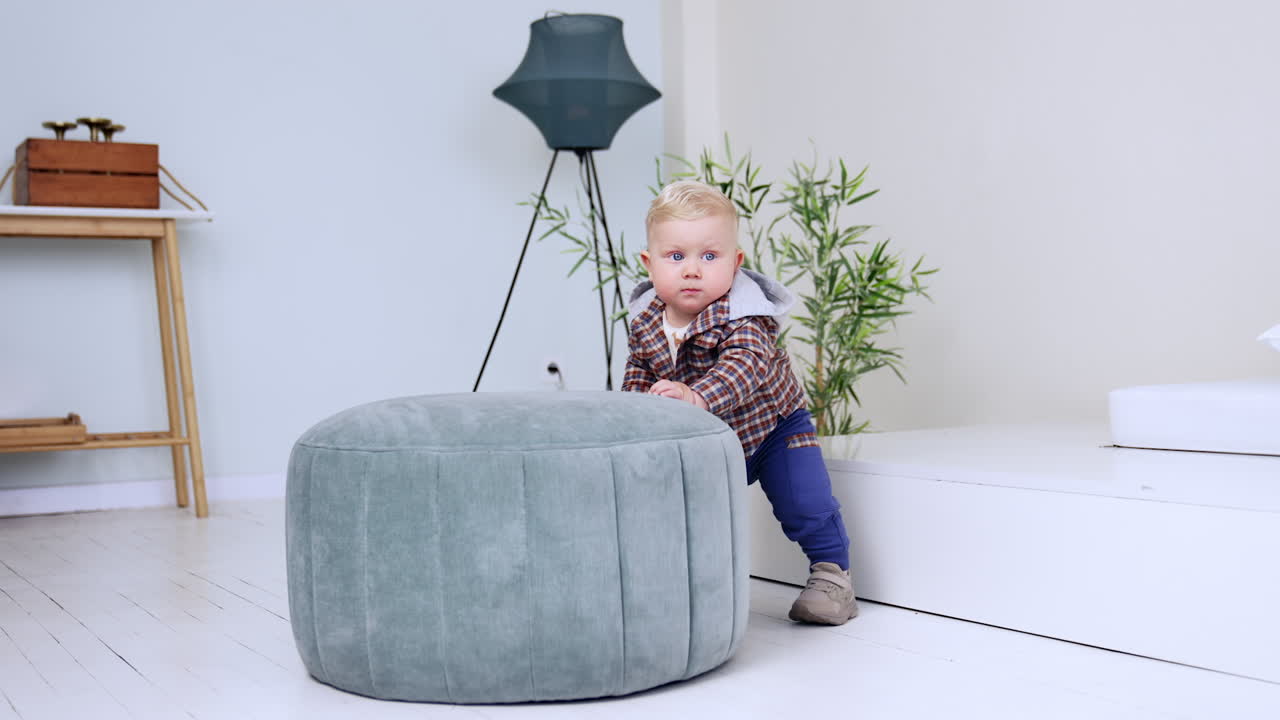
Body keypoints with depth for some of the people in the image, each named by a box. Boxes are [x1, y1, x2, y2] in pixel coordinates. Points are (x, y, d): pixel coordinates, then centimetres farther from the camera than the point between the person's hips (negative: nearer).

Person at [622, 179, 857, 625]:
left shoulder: (742, 317, -33)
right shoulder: (645, 321, -13)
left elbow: (745, 368, -52)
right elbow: (639, 370, 6)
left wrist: (696, 397, -67)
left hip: (770, 427, -5)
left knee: (805, 504, -10)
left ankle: (831, 573, 12)